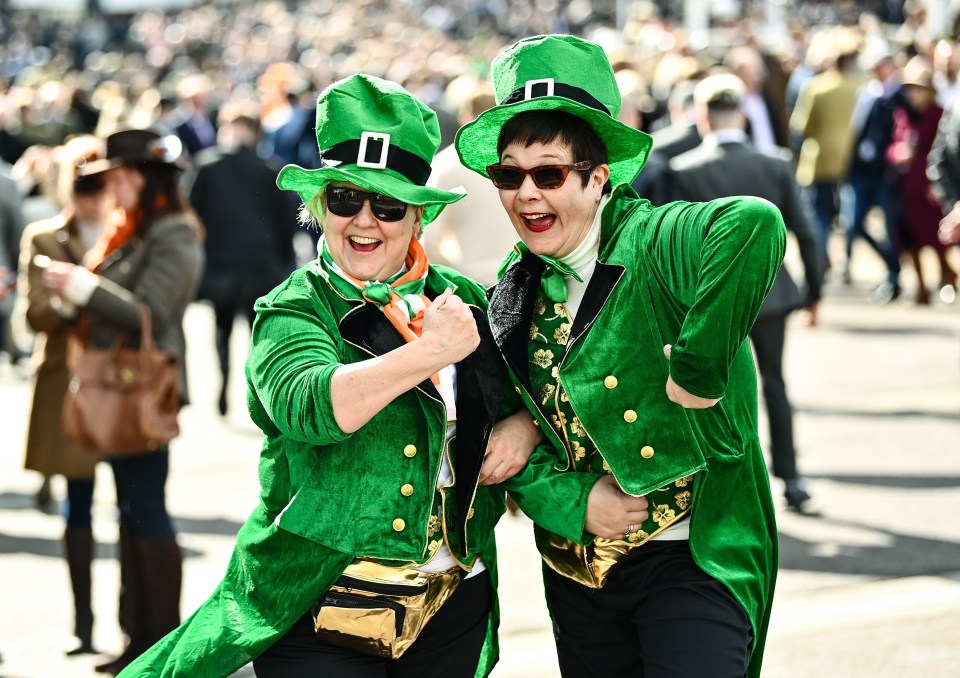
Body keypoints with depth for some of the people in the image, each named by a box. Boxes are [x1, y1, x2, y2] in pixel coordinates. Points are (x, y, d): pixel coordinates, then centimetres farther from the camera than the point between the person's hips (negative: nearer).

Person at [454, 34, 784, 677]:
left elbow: (755, 223, -39)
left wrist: (695, 375, -34)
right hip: (577, 570, 7)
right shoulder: (515, 290, 6)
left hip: (691, 558, -6)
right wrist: (570, 503, -11)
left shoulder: (656, 243, -17)